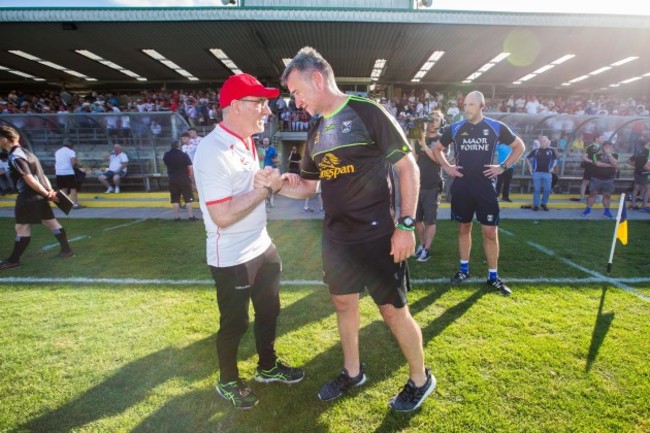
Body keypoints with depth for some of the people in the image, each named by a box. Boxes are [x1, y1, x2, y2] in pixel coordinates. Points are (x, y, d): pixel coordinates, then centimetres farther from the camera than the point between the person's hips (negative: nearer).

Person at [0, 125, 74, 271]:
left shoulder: (15, 157, -15)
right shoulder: (25, 152, 16)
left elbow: (29, 179, -21)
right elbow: (40, 174, 14)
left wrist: (46, 194, -17)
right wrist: (50, 191, 9)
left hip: (29, 196, -9)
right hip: (39, 195, 9)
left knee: (22, 228, -1)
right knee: (51, 222, 11)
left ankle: (14, 260, 9)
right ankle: (66, 249, 17)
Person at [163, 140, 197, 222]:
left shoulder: (166, 155, 4)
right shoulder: (184, 155, -11)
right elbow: (190, 167, -13)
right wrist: (191, 177, -1)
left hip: (173, 180, 4)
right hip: (184, 179, -4)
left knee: (175, 200, 9)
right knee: (188, 199, 3)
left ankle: (177, 217, 12)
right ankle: (191, 216, 4)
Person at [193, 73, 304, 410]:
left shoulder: (246, 143, 7)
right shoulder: (213, 152, -24)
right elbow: (222, 216, -29)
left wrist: (272, 182, 3)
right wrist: (264, 189, -22)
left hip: (262, 247, 9)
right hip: (232, 258, -9)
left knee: (269, 310, 23)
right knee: (234, 322, 11)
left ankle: (267, 366, 46)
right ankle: (228, 382, 38)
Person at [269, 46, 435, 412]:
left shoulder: (368, 113, -11)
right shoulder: (317, 131, 10)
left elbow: (408, 167, -11)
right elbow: (309, 186, 16)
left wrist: (406, 225, -16)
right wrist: (278, 183, -4)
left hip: (377, 236, -7)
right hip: (336, 237, 7)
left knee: (394, 309, 4)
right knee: (344, 303, 17)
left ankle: (420, 379, 30)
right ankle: (353, 372, 40)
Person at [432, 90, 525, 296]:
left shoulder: (496, 127, 0)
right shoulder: (455, 129, 2)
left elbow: (519, 147, 11)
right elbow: (437, 148, 17)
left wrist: (503, 167, 0)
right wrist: (447, 167, 4)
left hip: (485, 186, -1)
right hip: (461, 186, 1)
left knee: (490, 232, -1)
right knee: (464, 228, 10)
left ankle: (493, 276, 11)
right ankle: (464, 269, 24)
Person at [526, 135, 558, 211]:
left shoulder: (551, 151, 5)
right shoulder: (535, 151, 3)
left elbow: (555, 159, 17)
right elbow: (527, 158, 13)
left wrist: (553, 167, 5)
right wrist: (530, 166, 4)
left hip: (547, 173, 1)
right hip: (537, 172, -1)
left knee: (547, 189, 1)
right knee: (536, 189, 1)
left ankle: (544, 203, 19)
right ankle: (536, 204, 10)